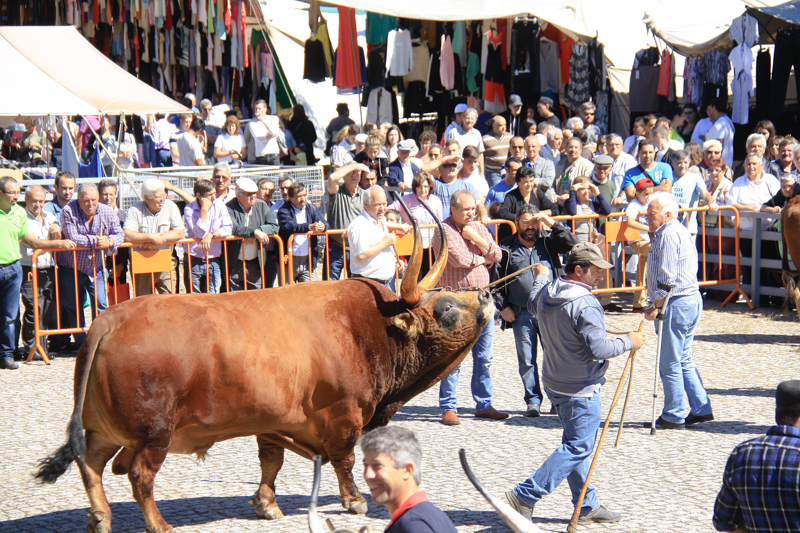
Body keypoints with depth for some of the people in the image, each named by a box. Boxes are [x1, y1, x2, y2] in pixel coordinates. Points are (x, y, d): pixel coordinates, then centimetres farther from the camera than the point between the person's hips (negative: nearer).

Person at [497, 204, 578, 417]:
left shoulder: (548, 242, 8)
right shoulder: (506, 248, 5)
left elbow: (571, 243, -7)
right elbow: (495, 279, 8)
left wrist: (551, 223, -11)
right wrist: (503, 306, 0)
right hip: (521, 314, 0)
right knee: (527, 361, 3)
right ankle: (533, 401, 12)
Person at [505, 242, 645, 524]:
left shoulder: (546, 293, 2)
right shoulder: (585, 304, -25)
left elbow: (532, 305, 27)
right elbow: (598, 349, -29)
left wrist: (540, 277, 45)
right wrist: (628, 342, -12)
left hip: (556, 383, 9)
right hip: (580, 390, -9)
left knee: (576, 444, 18)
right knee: (578, 448, -1)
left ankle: (587, 505, 27)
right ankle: (525, 495, -3)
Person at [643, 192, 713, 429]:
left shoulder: (668, 235, -15)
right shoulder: (680, 231, 18)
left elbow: (666, 278, -20)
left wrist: (656, 307, -13)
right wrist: (657, 304, 20)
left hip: (677, 305, -11)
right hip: (692, 302, 11)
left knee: (670, 364, -3)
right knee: (684, 361, 16)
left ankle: (673, 417, 4)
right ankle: (701, 410, 18)